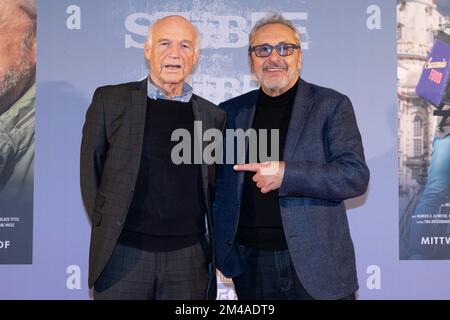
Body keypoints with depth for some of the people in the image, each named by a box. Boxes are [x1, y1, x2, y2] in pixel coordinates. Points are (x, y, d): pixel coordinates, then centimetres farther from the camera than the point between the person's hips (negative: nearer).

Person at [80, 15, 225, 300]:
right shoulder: (110, 100, 2)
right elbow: (91, 170, 6)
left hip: (190, 256, 2)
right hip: (124, 253, -1)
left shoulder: (213, 115, 8)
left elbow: (214, 187, 14)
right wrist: (107, 228, 3)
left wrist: (211, 246, 7)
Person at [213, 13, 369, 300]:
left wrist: (286, 174, -20)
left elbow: (356, 176, -9)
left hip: (315, 264, -2)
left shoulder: (331, 105, 0)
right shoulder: (231, 111, 8)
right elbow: (215, 179, 15)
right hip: (249, 262, 3)